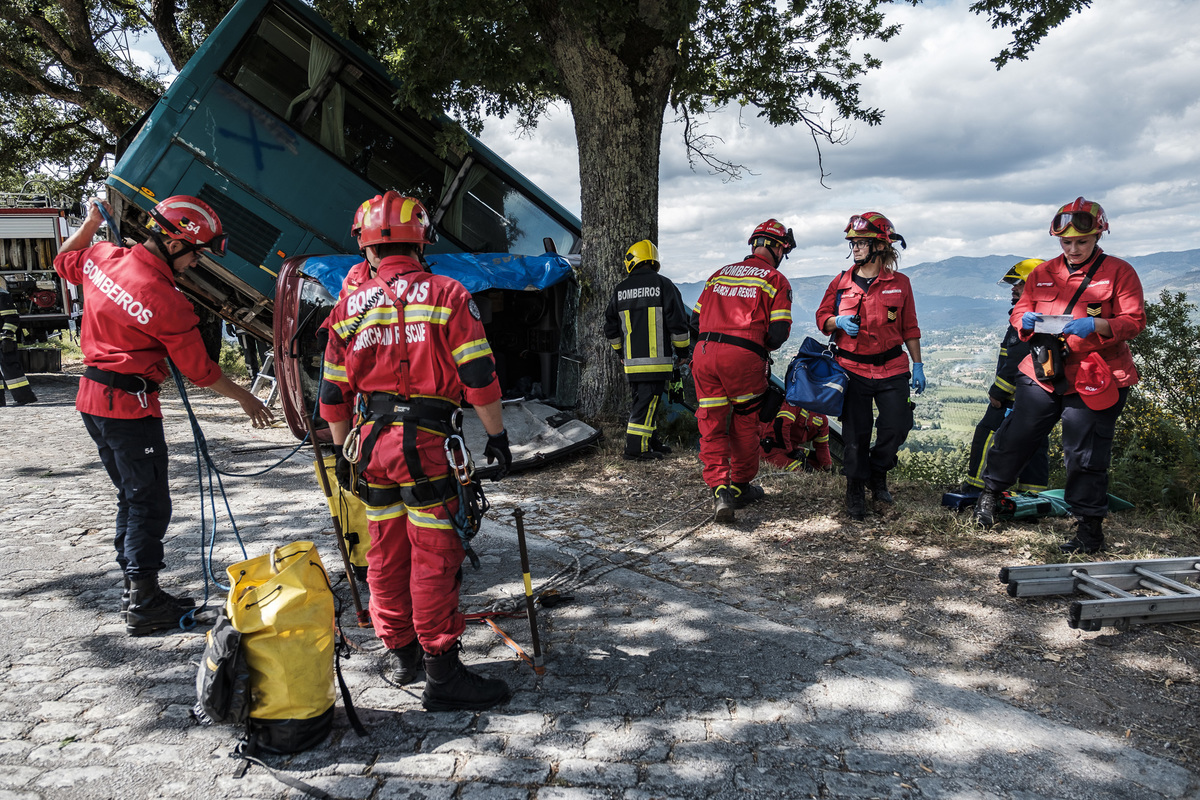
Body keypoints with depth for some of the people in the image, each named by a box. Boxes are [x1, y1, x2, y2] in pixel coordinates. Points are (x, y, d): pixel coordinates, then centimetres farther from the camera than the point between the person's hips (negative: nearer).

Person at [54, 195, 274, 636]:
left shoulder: (103, 257, 0)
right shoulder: (166, 301, -21)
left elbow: (63, 261, 25)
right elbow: (199, 370, -12)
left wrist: (91, 223, 27)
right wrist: (247, 399, 0)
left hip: (92, 398, 9)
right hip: (130, 405, -9)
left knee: (132, 497, 18)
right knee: (149, 504, 1)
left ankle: (135, 593, 28)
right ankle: (144, 607, 7)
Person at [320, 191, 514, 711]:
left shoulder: (351, 305, 7)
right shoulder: (447, 295, -5)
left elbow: (333, 394, 10)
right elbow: (479, 376, -10)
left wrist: (344, 451, 20)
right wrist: (497, 434, 0)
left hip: (371, 440, 5)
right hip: (426, 440, -5)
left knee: (387, 552, 16)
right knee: (435, 555, 0)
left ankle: (403, 652, 30)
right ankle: (441, 673, 6)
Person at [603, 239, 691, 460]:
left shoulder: (620, 290, 9)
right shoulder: (663, 285, -3)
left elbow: (611, 328, 15)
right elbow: (677, 322, -6)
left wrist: (621, 352, 29)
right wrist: (682, 351, 6)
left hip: (631, 361, 5)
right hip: (657, 359, -4)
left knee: (639, 400, 16)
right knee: (647, 402, -2)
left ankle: (650, 441, 25)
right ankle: (636, 447, -3)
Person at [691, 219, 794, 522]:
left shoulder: (719, 274, 19)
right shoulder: (775, 280, 5)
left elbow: (696, 319, 18)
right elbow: (779, 332, -4)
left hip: (704, 353, 4)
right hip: (744, 359, -3)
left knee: (711, 425, 8)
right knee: (745, 423, 15)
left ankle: (719, 489, -3)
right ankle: (740, 486, 26)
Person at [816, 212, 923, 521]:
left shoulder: (900, 283, 4)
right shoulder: (841, 283, 4)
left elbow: (910, 328, 8)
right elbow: (822, 318, 10)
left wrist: (918, 366, 5)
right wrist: (838, 321, -12)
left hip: (892, 370, 1)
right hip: (853, 370, 0)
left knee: (897, 428, -3)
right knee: (856, 435, 1)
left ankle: (878, 474, 25)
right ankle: (855, 490, 18)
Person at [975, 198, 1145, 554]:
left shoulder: (1119, 272, -1)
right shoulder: (1042, 273, 10)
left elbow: (1135, 321, -7)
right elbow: (1019, 312, 13)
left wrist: (1095, 325, -25)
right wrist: (1026, 320, -12)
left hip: (1095, 380, -3)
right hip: (1043, 374, 4)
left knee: (1085, 456, 0)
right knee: (1014, 437, 6)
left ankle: (1090, 528, 12)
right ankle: (990, 492, 28)